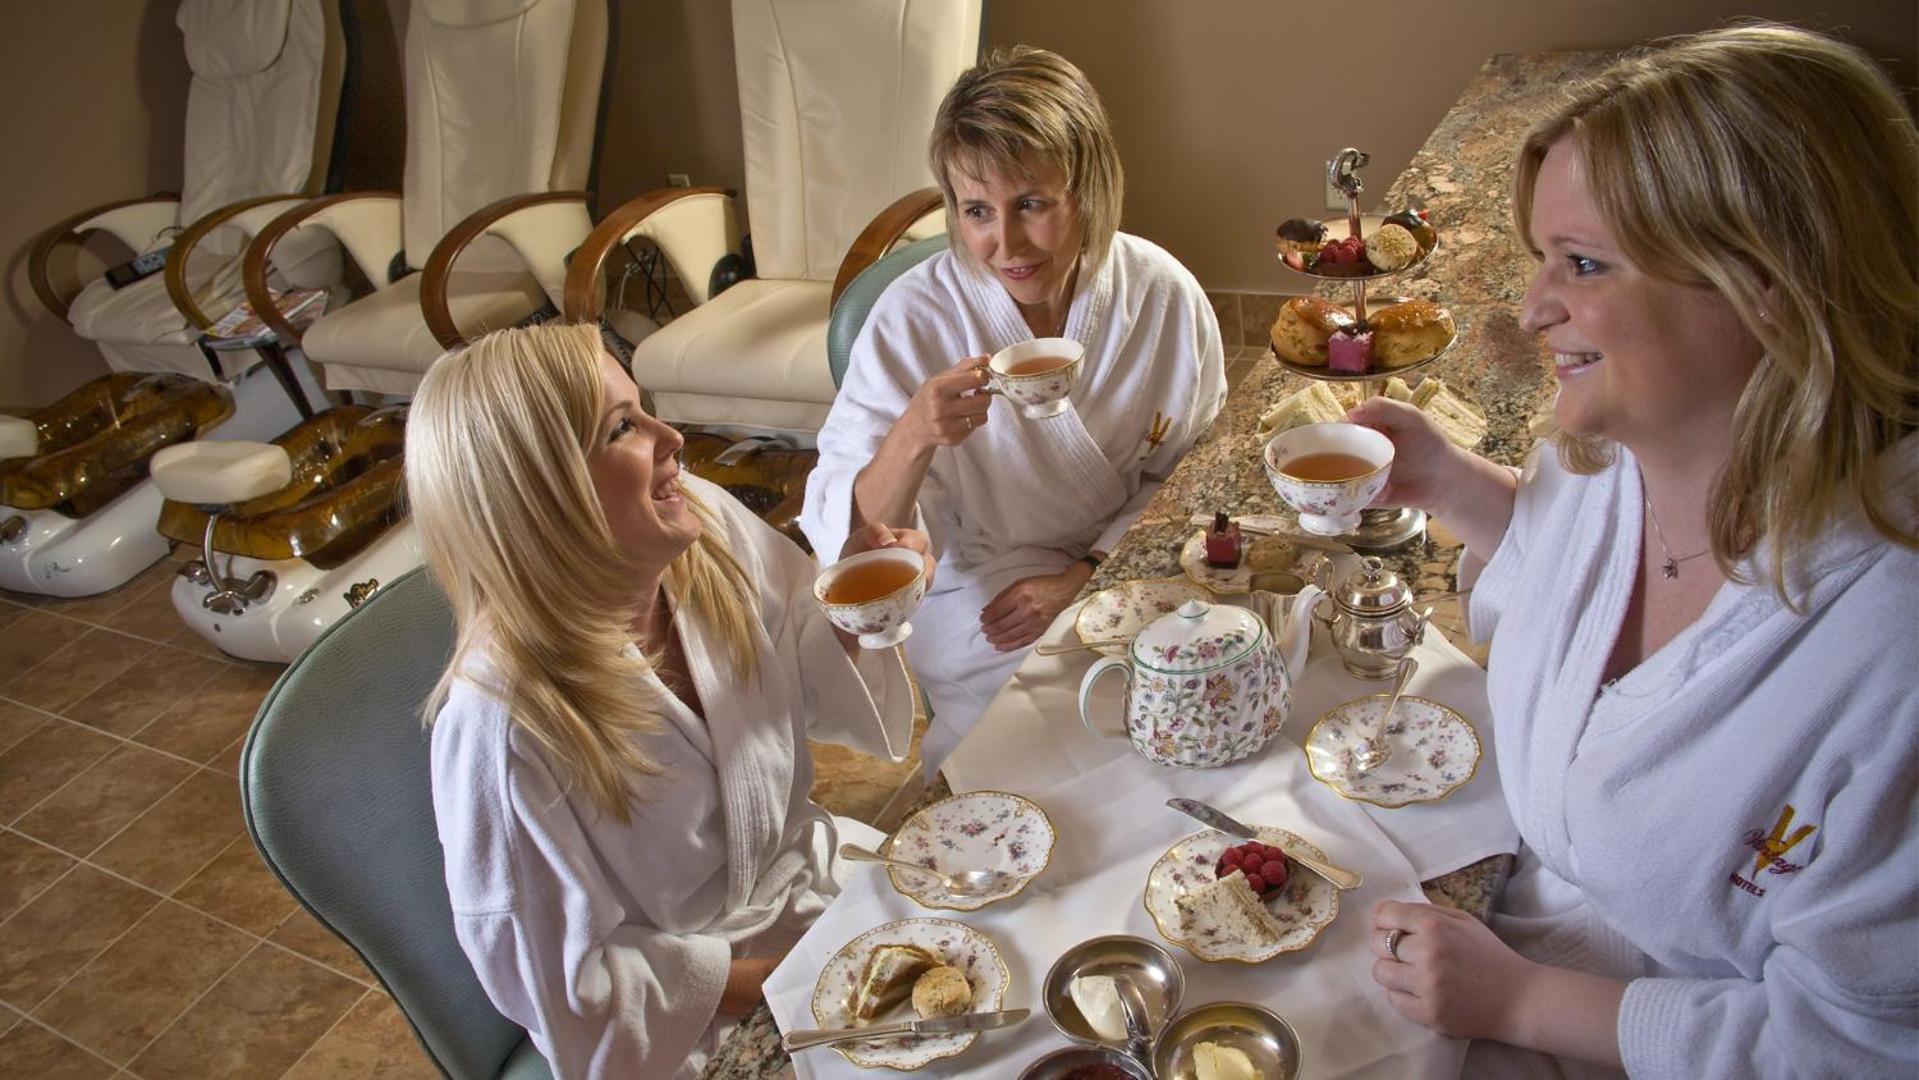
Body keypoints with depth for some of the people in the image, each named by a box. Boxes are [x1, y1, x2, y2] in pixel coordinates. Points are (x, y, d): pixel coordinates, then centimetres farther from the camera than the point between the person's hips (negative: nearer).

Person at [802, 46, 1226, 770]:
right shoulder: (913, 321, -17)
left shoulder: (1164, 296, -10)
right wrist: (912, 439, -39)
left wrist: (1084, 577, -10)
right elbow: (845, 541, -20)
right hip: (975, 609, -3)